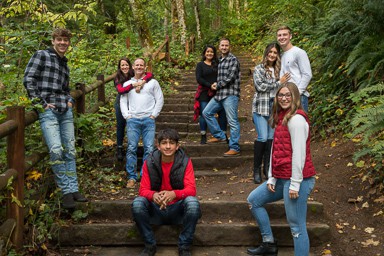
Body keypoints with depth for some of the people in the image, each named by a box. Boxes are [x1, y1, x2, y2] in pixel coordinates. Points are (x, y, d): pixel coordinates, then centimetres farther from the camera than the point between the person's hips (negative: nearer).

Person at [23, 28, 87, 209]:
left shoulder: (65, 64, 23)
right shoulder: (41, 55, 4)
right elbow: (28, 79, -5)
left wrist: (70, 101, 11)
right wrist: (41, 103, -10)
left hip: (65, 111, 7)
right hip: (48, 111, -6)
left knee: (70, 151, 6)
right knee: (56, 150, -17)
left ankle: (73, 190, 13)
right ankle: (66, 191, -6)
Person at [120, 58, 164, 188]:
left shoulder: (152, 82, 13)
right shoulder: (127, 84, 19)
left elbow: (160, 99, 9)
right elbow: (123, 101, 15)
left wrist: (153, 115, -1)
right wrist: (127, 116, 1)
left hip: (148, 119, -1)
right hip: (132, 120, 1)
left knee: (149, 149, -6)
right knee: (131, 148, -4)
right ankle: (132, 177, 2)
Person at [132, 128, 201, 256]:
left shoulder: (185, 162, -9)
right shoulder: (149, 163, -6)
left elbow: (191, 189, -15)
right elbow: (143, 190, -8)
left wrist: (173, 194, -37)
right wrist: (154, 195, -34)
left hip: (178, 209, -1)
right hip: (156, 209, 1)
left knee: (193, 202, -32)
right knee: (137, 203, -28)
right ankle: (150, 245, -8)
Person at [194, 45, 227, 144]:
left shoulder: (217, 64, 14)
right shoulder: (200, 65, 7)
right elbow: (198, 79, -4)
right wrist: (210, 85, -14)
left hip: (217, 92, 2)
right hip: (204, 93, -2)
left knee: (222, 113, -3)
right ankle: (203, 137, 5)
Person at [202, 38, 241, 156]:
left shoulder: (233, 60, -7)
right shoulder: (220, 60, 18)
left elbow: (230, 77, -15)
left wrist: (217, 85, -5)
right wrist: (215, 85, 5)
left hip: (230, 94, -9)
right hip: (219, 94, 9)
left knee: (233, 122, -6)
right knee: (206, 112, 11)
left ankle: (235, 148, -3)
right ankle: (220, 136, 19)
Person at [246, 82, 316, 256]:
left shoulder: (296, 119, -14)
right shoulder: (281, 118, 14)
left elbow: (299, 153, -18)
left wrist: (295, 184, -18)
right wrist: (271, 178, 9)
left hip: (296, 179, -10)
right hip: (281, 178, 10)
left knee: (297, 226, -5)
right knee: (253, 200, 19)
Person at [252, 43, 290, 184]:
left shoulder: (279, 70, 15)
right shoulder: (259, 68, 3)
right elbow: (260, 86, -10)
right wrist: (278, 82, -7)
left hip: (275, 107, 4)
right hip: (261, 107, -4)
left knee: (271, 137, 2)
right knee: (263, 137, -11)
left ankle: (267, 168, 13)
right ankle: (257, 169, 0)